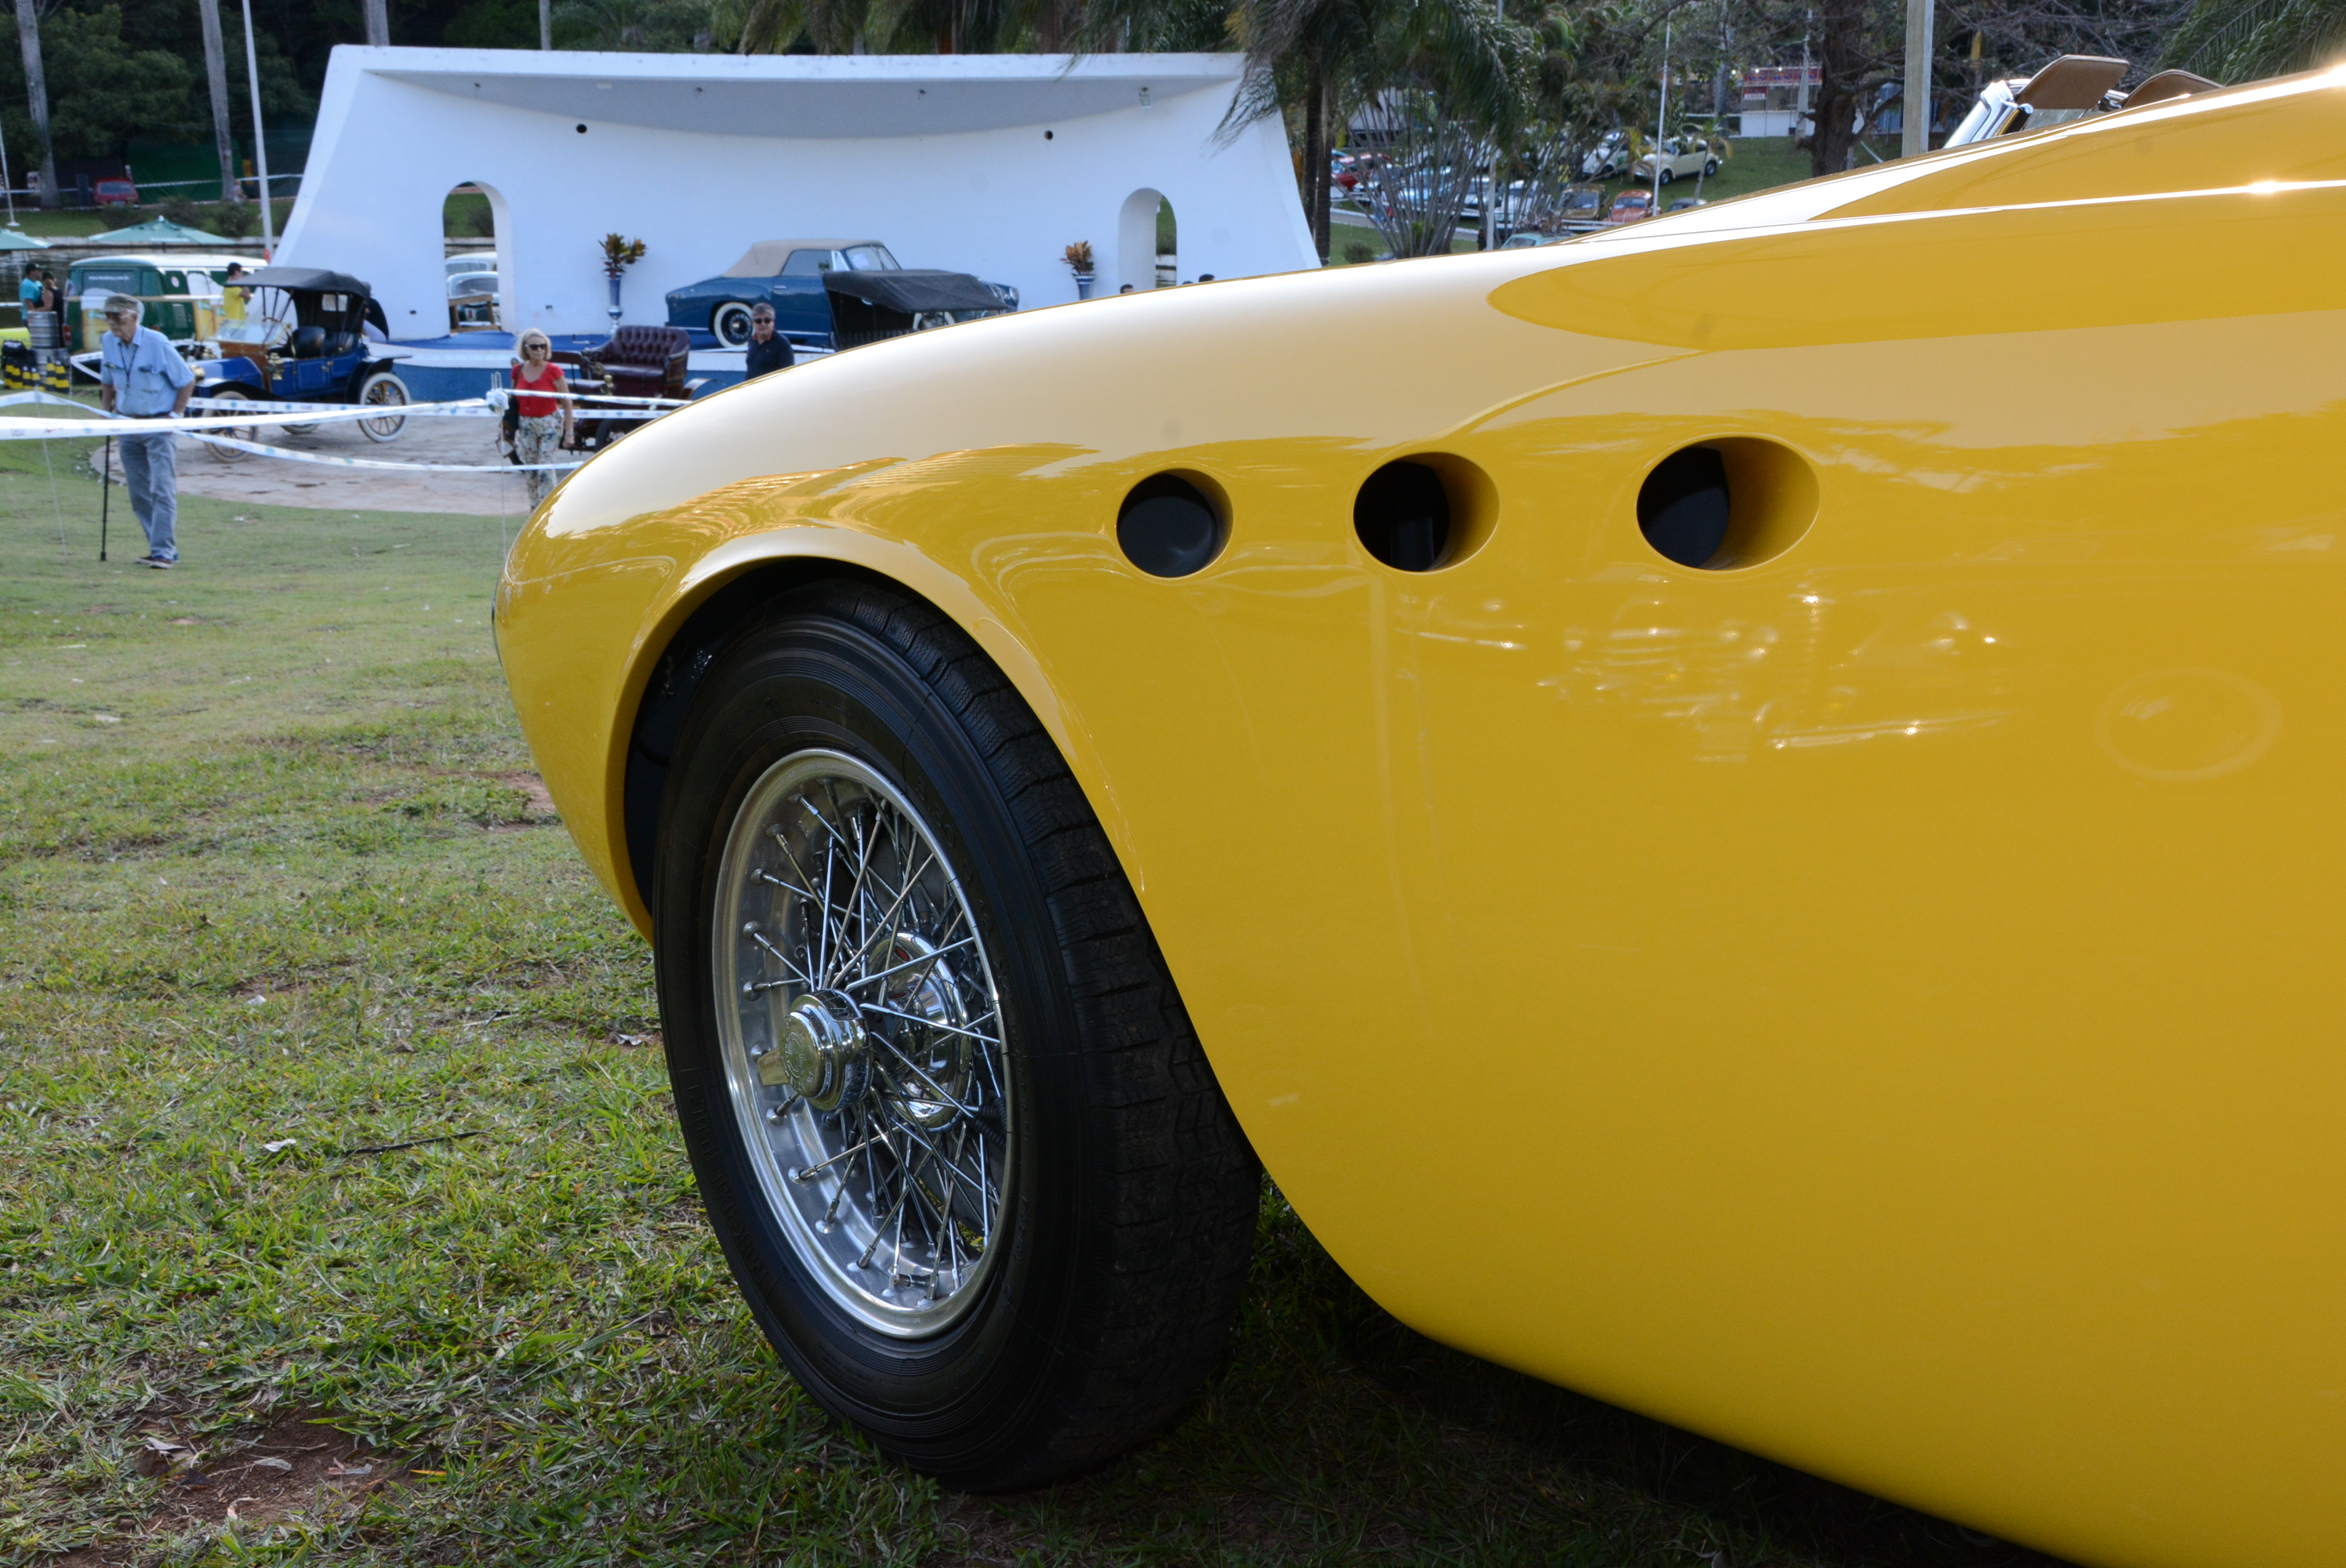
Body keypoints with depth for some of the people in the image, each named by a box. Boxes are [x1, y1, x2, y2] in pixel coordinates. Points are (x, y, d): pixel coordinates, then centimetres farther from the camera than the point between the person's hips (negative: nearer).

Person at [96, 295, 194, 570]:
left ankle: (163, 552, -14)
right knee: (139, 495, 6)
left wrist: (175, 415, -10)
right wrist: (110, 411, 6)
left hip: (159, 425, -6)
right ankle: (164, 549, 14)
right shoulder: (107, 343, 2)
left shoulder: (157, 343, -15)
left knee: (162, 490, -12)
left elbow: (187, 381, -7)